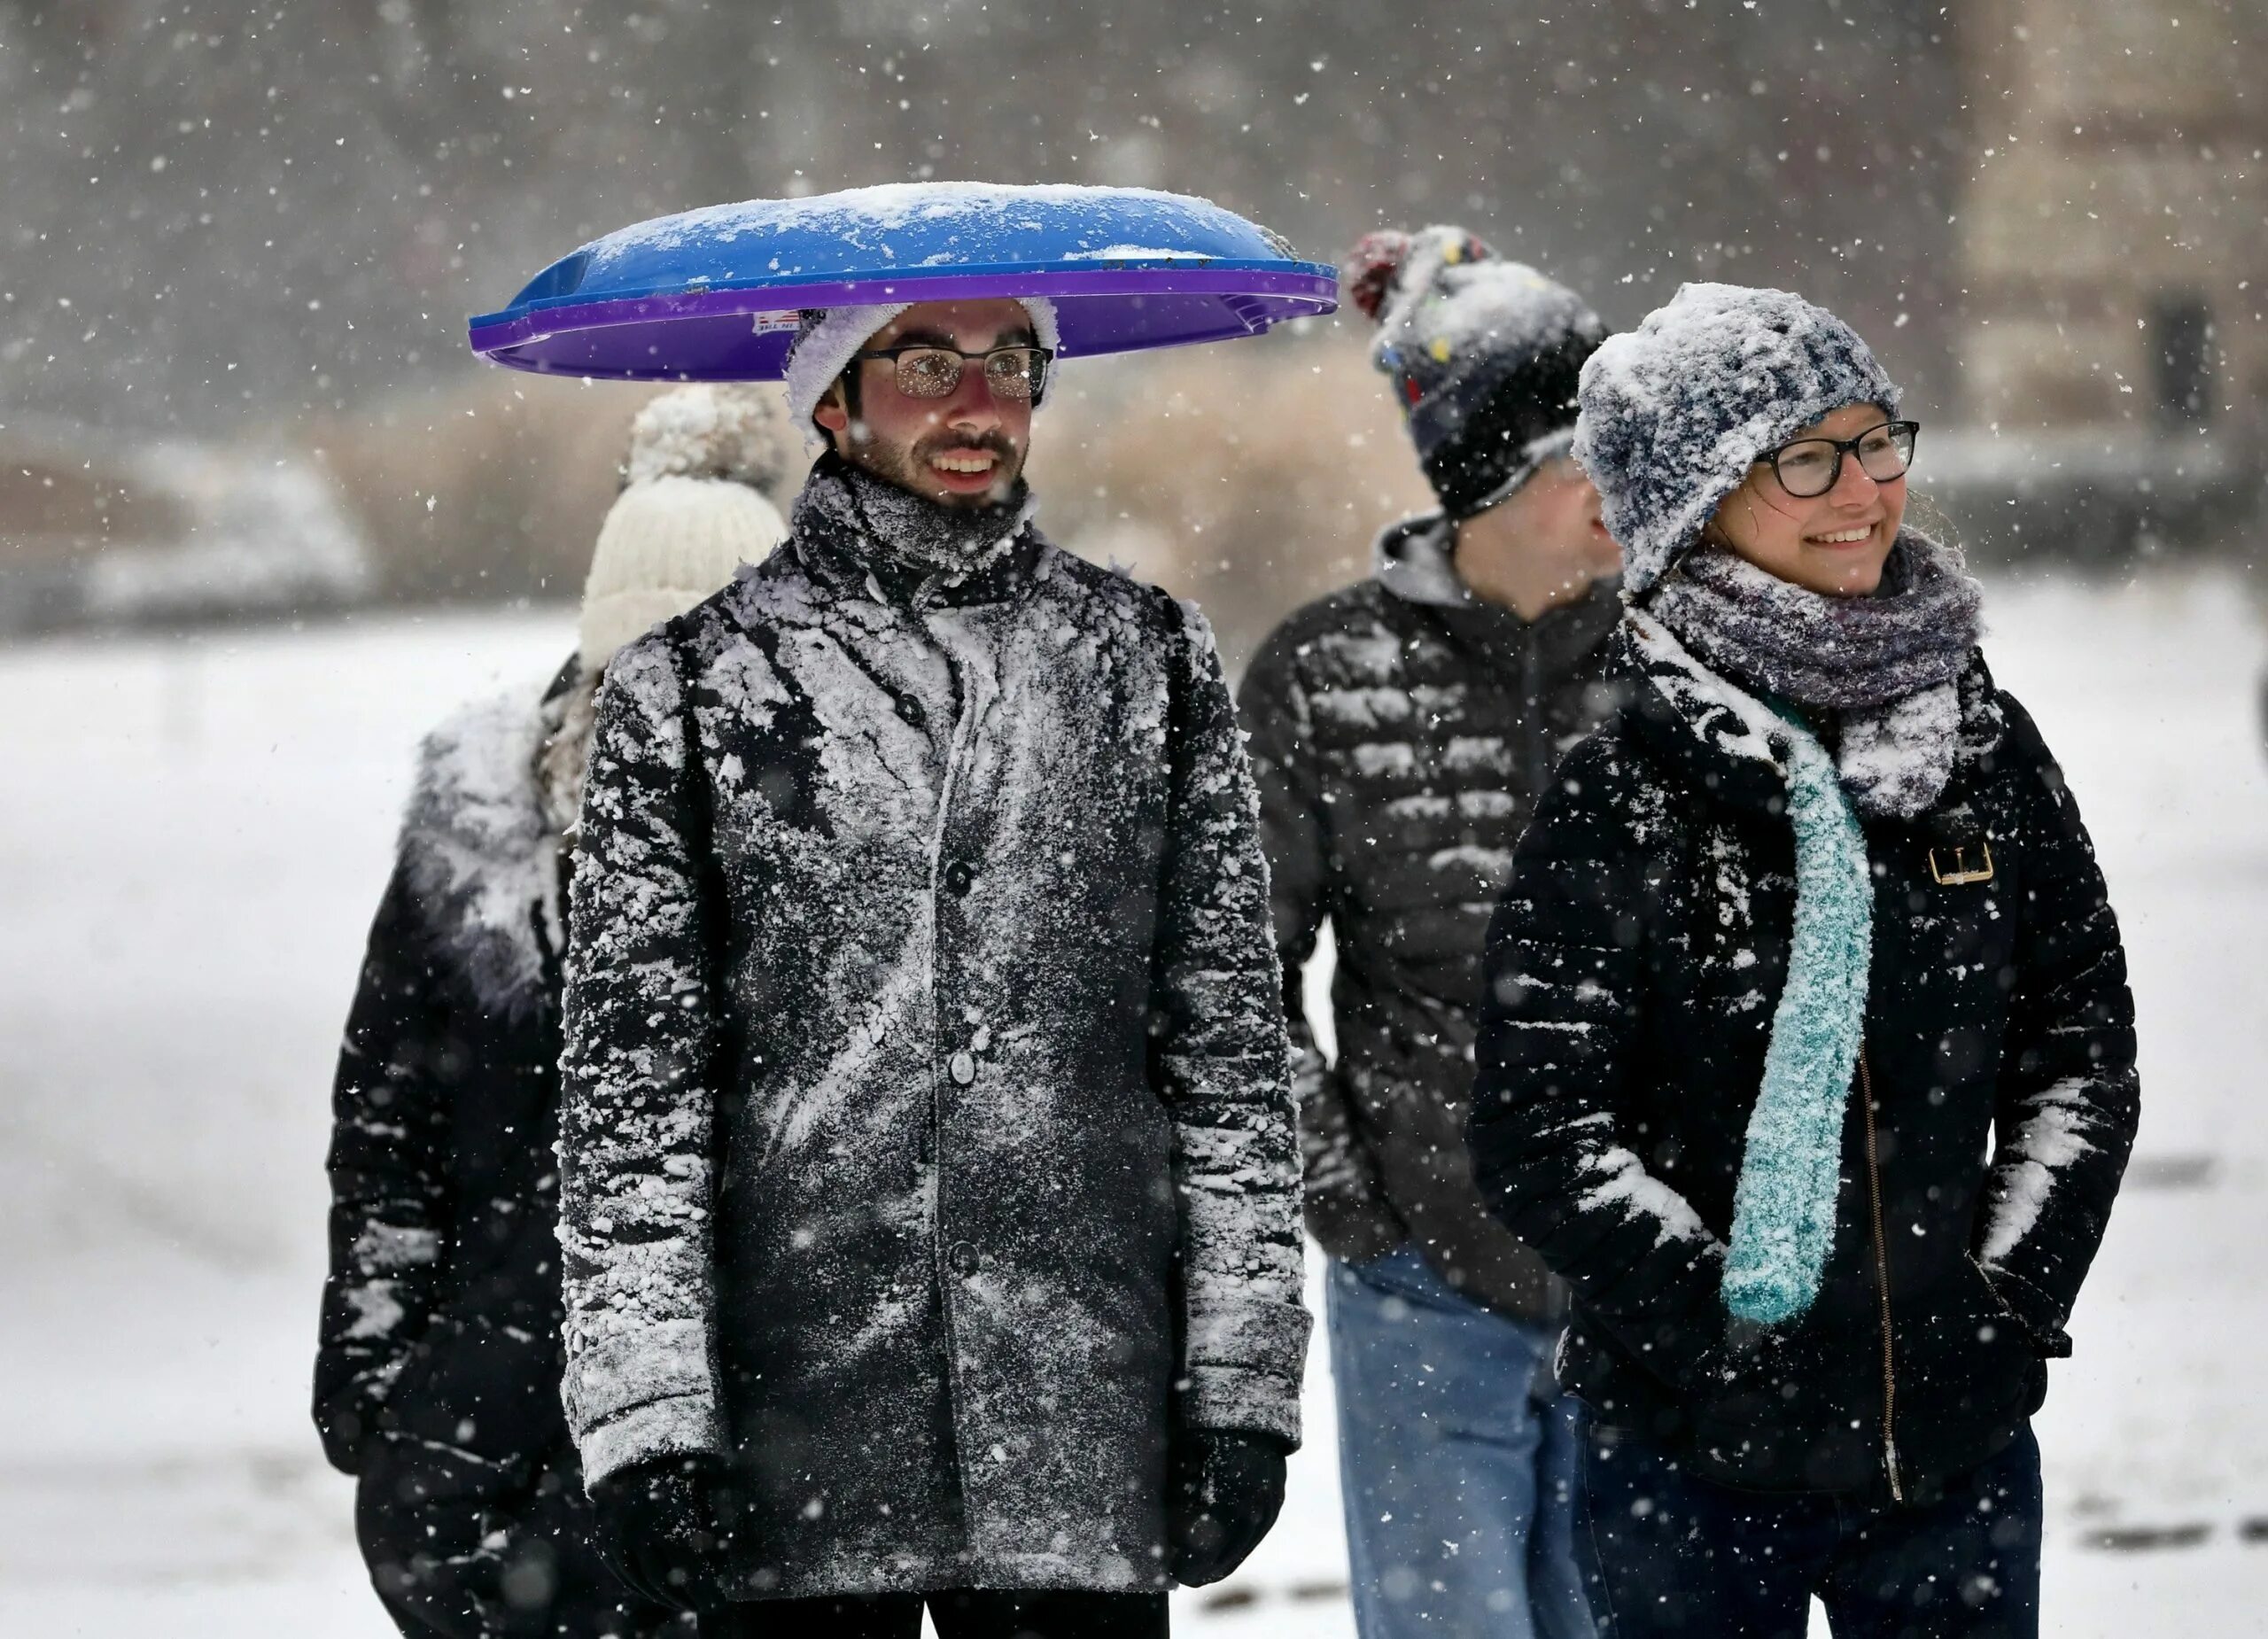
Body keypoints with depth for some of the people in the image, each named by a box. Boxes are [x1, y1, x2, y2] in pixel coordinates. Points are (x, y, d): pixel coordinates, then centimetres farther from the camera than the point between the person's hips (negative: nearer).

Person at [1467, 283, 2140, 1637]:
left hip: (1962, 1449, 4)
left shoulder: (1980, 742, 5)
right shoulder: (1625, 796, -8)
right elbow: (1541, 1139, -10)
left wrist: (2015, 1296, 1)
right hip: (1700, 1463, -4)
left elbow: (2082, 1038, 11)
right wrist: (1738, 1332, -13)